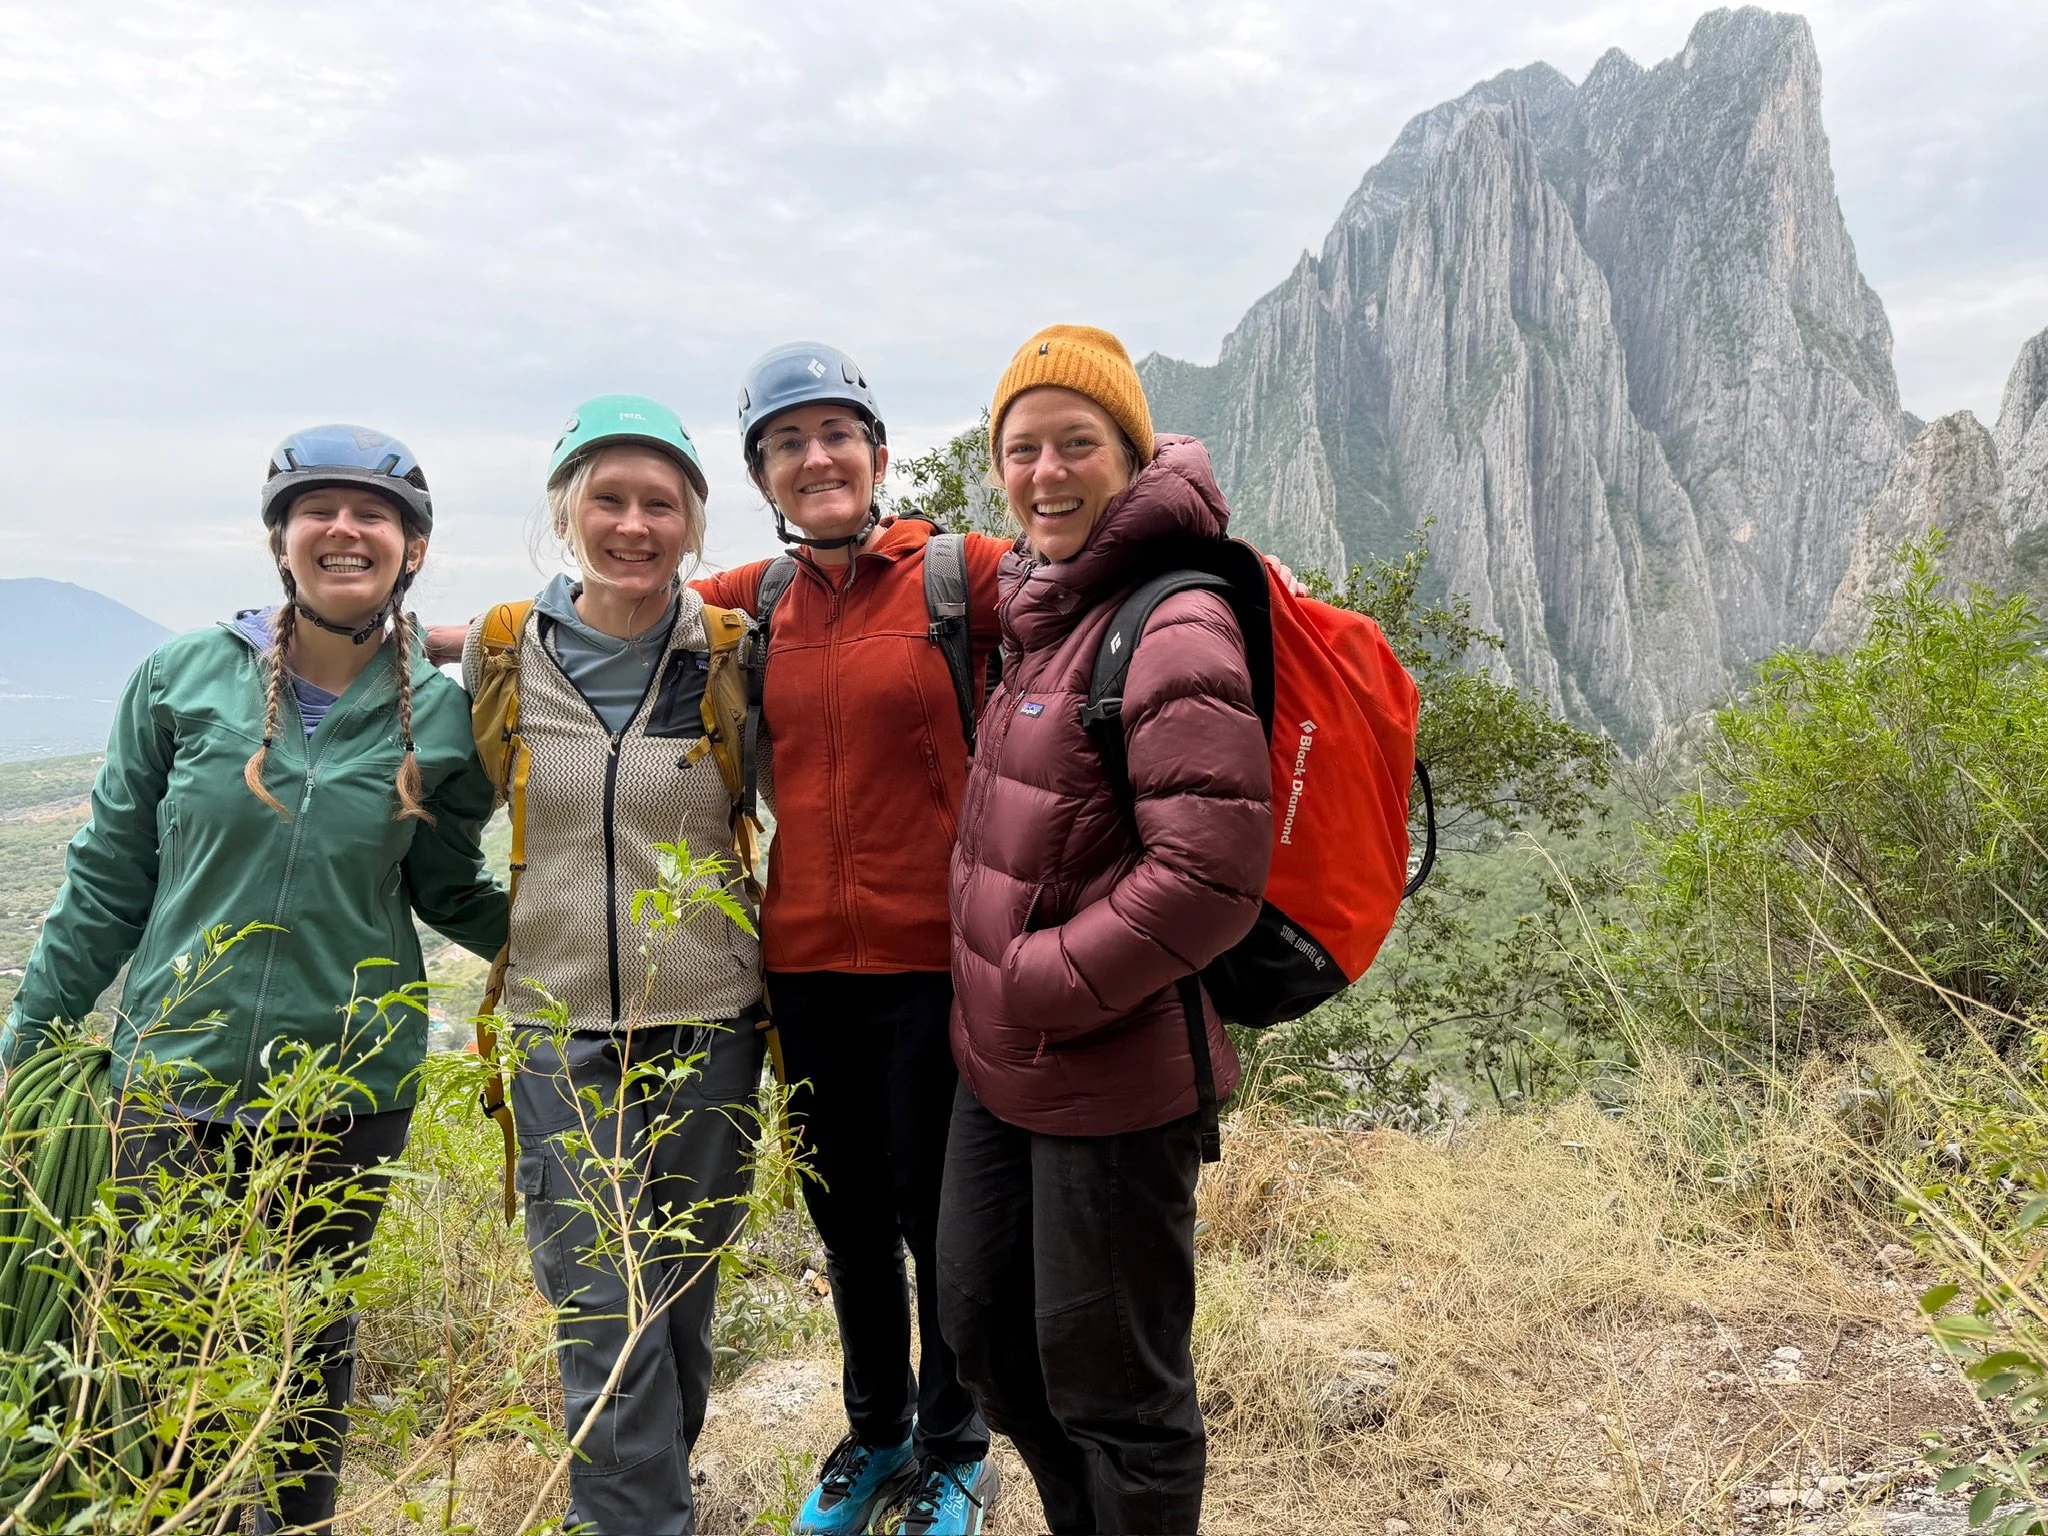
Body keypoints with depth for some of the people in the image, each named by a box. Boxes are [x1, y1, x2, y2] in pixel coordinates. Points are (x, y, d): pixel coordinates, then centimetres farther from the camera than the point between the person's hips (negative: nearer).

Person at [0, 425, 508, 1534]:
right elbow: (108, 880, 3)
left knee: (314, 1344, 16)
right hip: (174, 1077, 0)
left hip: (352, 1090, 0)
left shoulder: (441, 718, -4)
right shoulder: (181, 680, -4)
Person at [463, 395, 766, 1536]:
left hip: (710, 1027, 1)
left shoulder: (729, 658, -4)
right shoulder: (502, 657, -2)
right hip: (565, 1031, 0)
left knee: (683, 1296, 16)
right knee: (606, 1314, -3)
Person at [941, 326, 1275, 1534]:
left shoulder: (1173, 628, -19)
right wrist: (996, 1001, 13)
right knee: (985, 1328, 24)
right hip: (1003, 1066, 9)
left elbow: (1207, 874, -26)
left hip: (1113, 1077, -9)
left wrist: (1040, 986, -18)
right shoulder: (1048, 608, 9)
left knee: (1108, 1383, 9)